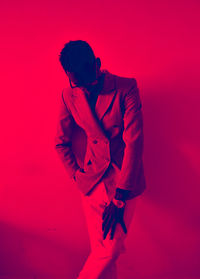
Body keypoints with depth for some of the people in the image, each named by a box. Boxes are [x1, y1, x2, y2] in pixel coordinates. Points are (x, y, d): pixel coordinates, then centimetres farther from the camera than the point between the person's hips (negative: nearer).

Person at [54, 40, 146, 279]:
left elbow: (134, 141, -14)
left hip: (125, 180, -2)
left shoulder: (126, 88, -10)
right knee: (101, 250, 4)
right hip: (93, 181, 2)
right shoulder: (69, 96, 0)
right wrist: (78, 178, 1)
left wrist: (120, 195, -15)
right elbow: (61, 143, 10)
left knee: (110, 250, -6)